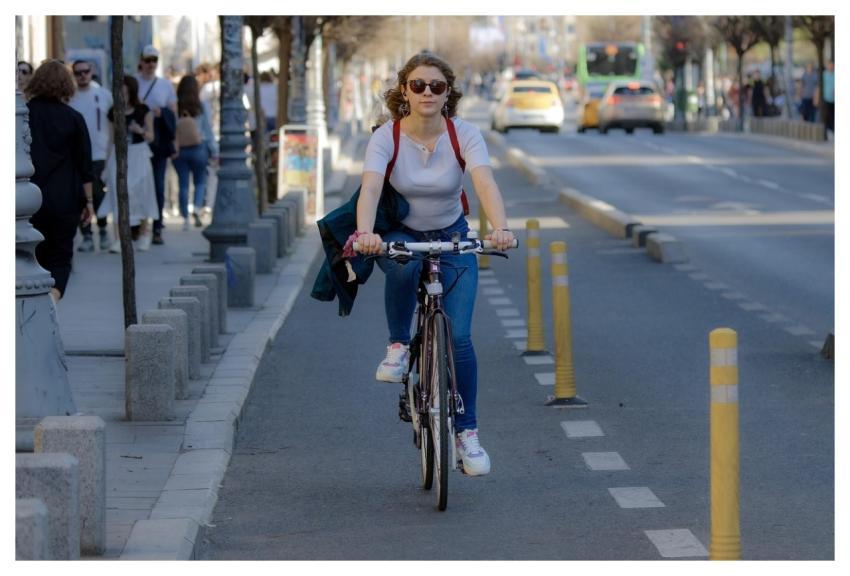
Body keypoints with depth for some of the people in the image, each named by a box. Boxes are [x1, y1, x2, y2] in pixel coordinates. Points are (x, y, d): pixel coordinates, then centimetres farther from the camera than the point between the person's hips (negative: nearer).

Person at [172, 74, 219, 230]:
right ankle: (197, 207, -11)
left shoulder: (174, 107, -5)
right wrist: (214, 151, 4)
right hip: (198, 148, -1)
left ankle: (185, 218, 8)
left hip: (178, 150, 1)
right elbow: (208, 130, 0)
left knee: (183, 184, 7)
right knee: (200, 181, 13)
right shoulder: (202, 107, -4)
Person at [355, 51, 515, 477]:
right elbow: (370, 188, -33)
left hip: (452, 238, 1)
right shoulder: (386, 137, -17)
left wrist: (500, 229, -51)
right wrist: (364, 233, -53)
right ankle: (398, 345, -15)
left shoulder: (464, 134, -16)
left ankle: (467, 433, 1)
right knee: (403, 264, -39)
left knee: (457, 335, -12)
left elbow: (485, 182, -32)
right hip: (400, 234, -1)